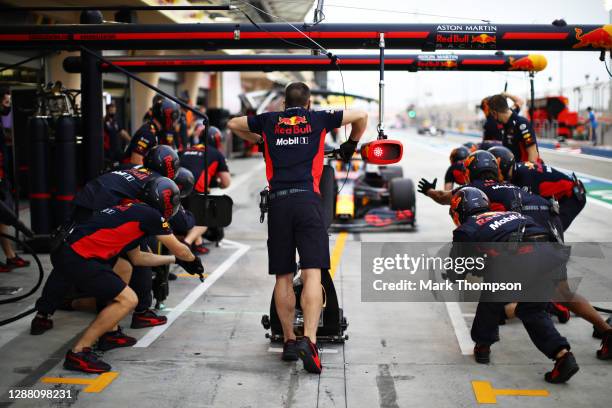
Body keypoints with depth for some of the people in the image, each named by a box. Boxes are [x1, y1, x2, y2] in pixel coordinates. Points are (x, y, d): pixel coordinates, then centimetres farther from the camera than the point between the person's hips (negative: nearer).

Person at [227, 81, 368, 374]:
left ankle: (289, 341, 15)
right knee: (312, 274, -10)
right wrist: (351, 144, 37)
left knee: (283, 277, 10)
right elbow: (361, 116, 22)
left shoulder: (269, 121, 17)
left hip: (278, 204, 2)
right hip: (307, 201, -2)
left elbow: (232, 124, 32)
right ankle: (308, 340, -25)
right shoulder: (318, 119, 13)